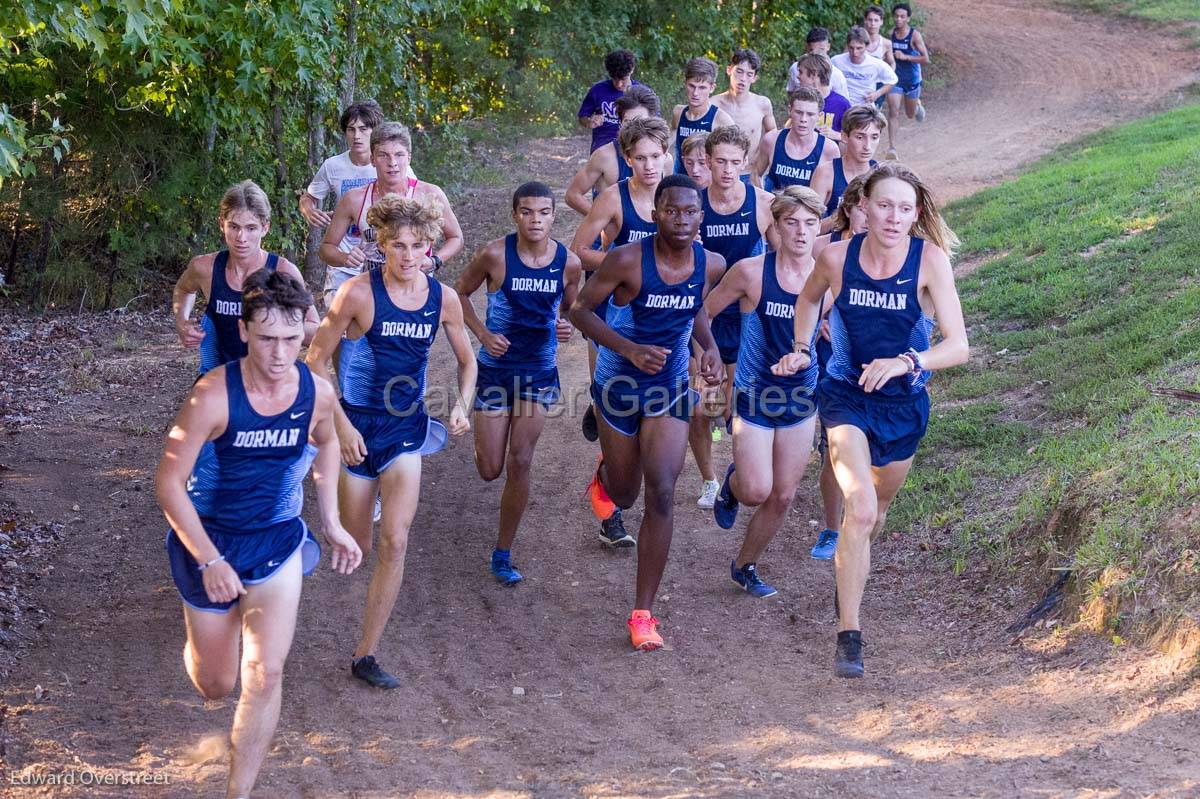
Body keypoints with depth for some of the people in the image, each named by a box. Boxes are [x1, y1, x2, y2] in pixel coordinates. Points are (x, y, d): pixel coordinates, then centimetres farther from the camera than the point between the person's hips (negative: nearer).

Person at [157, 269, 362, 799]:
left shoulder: (317, 394, -12)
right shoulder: (213, 396, -26)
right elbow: (169, 483, -19)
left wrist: (332, 524, 10)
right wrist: (210, 561, -22)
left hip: (278, 539, 2)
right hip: (209, 538, -2)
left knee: (265, 676, -10)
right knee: (215, 687, 12)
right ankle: (202, 637, 50)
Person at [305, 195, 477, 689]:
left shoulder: (443, 298, -4)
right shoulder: (359, 292, -15)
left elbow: (466, 360, 12)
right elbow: (315, 361, -9)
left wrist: (462, 406, -6)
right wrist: (341, 425, -14)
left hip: (407, 427, 2)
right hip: (358, 425, -2)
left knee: (394, 543, -8)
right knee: (356, 547, 6)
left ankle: (366, 656, 1)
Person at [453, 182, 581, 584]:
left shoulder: (568, 262, -7)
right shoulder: (494, 255, -14)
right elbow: (460, 292, 2)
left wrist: (567, 326, -12)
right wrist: (483, 334, -12)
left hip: (539, 372, 1)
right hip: (496, 369, -1)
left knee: (520, 464, -4)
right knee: (490, 470, 2)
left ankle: (503, 555, 9)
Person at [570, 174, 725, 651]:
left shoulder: (711, 266, -9)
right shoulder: (628, 260, -22)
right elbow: (580, 310, -14)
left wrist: (710, 347, -6)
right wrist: (629, 349, -28)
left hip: (670, 389, 2)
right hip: (619, 386, -2)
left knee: (662, 497, -11)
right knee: (625, 495, 15)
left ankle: (643, 613, -3)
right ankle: (604, 473, 57)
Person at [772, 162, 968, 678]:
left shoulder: (930, 260, -18)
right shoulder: (837, 257, -13)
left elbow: (958, 346, -23)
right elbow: (809, 297, 12)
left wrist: (906, 362, -38)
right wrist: (801, 350, 2)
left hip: (904, 403, 2)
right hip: (845, 396, -1)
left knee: (876, 509, 22)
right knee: (860, 508, -21)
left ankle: (848, 568, 56)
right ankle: (848, 635, -16)